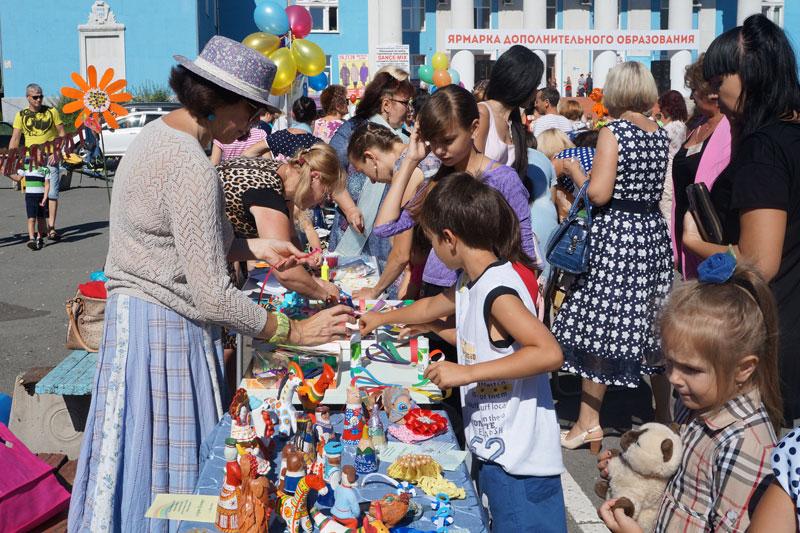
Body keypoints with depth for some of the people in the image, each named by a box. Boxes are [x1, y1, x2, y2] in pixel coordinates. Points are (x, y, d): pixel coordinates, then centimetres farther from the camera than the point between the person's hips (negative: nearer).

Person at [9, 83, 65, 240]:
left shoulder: (52, 111, 4)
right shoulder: (21, 115, 7)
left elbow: (61, 134, 3)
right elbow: (15, 139, 4)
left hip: (50, 158, -2)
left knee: (51, 193, -9)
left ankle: (51, 228, -10)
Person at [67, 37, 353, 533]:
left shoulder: (159, 133, 7)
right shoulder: (192, 166, -24)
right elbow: (212, 295, -24)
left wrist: (254, 248, 9)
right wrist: (294, 331, -16)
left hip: (137, 314, 10)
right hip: (166, 329, -10)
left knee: (151, 455, 21)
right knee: (168, 458, 5)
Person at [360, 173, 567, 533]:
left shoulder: (498, 291, -21)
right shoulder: (473, 283, 9)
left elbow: (550, 353, -30)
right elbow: (432, 306, 29)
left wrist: (467, 372, -28)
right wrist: (382, 318, 41)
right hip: (493, 449, 9)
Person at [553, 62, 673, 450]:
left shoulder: (612, 133, -12)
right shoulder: (661, 135, 7)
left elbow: (599, 193, -17)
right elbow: (656, 189, 15)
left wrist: (572, 168, -3)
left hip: (614, 235, -6)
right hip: (652, 232, 7)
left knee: (598, 326, 1)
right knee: (654, 327, 14)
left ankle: (589, 422, 7)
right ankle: (663, 415, 25)